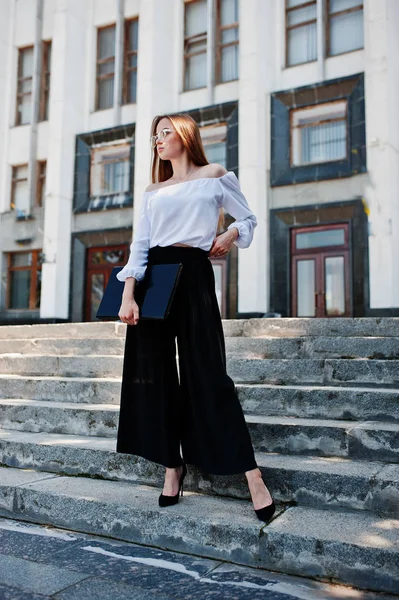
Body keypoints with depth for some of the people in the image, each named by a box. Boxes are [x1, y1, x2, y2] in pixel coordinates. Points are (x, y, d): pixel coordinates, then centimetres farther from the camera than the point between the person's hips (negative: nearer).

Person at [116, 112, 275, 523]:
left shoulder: (214, 176, 11)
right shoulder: (152, 192, 18)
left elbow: (248, 218, 16)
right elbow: (139, 245, 7)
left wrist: (231, 234, -6)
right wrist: (128, 295, -5)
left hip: (193, 273, -4)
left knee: (206, 373, -10)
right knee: (155, 372, 1)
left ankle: (252, 475, -5)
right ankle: (172, 467, 14)